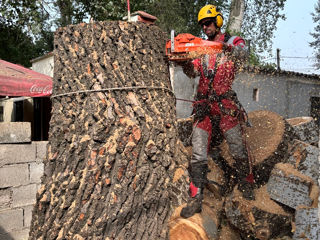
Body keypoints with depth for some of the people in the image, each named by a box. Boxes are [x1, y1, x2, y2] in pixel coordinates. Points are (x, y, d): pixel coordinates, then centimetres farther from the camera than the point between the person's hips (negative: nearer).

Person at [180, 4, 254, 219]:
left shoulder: (232, 41, 6)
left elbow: (243, 52, -18)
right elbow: (193, 72, 4)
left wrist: (230, 49, -40)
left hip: (225, 104, -3)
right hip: (203, 105, 3)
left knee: (238, 149, 5)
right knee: (198, 155, -2)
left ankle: (246, 185, 29)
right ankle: (196, 199, 2)